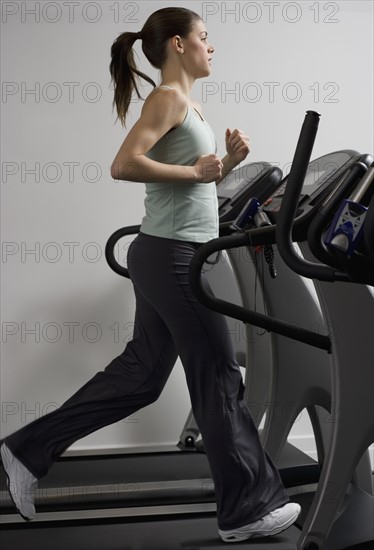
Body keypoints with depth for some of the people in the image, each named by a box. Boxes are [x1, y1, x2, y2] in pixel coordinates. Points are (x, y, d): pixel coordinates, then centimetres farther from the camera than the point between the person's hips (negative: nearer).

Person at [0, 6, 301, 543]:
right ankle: (247, 509, 14)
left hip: (167, 257, 10)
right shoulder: (168, 97, -11)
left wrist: (227, 162, 6)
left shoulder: (186, 104, 18)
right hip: (174, 258, -10)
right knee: (219, 378, 0)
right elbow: (125, 164, -23)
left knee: (139, 375, 14)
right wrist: (197, 171, -18)